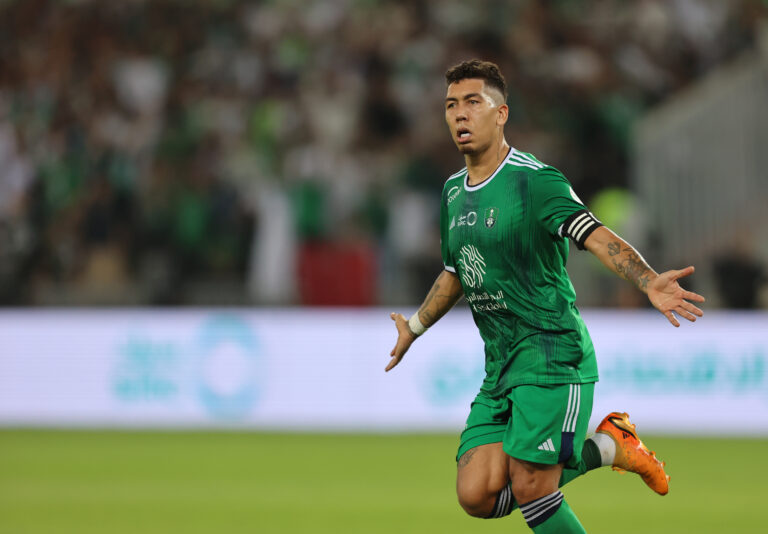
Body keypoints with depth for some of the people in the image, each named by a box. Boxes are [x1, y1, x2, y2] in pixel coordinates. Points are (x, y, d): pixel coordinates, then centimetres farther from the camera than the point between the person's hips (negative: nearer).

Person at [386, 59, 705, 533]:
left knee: (530, 490, -16)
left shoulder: (535, 180, -11)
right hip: (501, 368, 8)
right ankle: (607, 448, 14)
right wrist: (414, 327, 43)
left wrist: (648, 281, -42)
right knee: (477, 496, -3)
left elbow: (598, 237, -24)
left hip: (553, 355, -8)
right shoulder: (454, 192, 13)